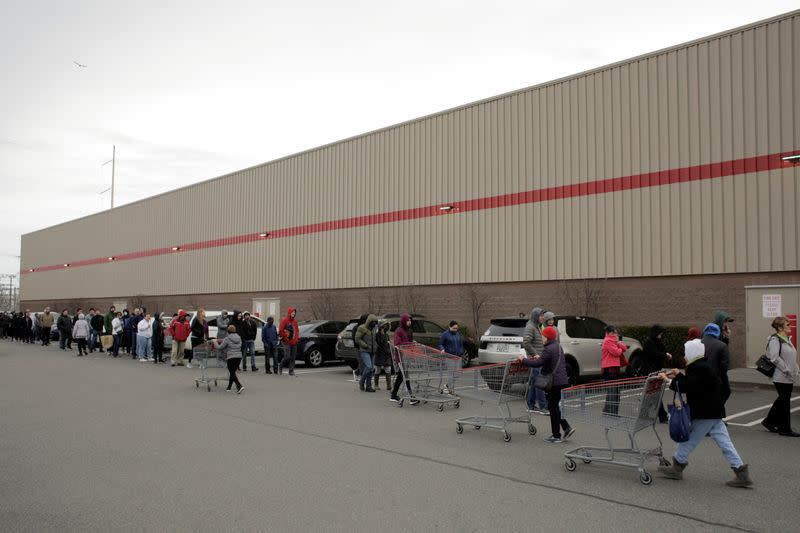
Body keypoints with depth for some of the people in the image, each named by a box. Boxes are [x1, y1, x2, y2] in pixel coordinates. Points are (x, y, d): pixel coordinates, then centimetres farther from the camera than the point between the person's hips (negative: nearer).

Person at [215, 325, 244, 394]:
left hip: (231, 357, -6)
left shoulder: (227, 339, -9)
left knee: (232, 373, -4)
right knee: (233, 372, 16)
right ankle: (229, 387, 24)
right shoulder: (239, 338, 8)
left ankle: (239, 386, -21)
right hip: (239, 356, 6)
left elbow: (220, 347, -4)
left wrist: (216, 343, 17)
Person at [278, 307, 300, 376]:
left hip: (294, 343, 6)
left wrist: (297, 337, 8)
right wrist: (285, 338, -12)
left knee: (293, 358, 5)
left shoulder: (295, 321, 14)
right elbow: (280, 331, -13)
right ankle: (280, 366, 13)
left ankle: (291, 371, 12)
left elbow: (297, 330, 23)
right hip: (286, 343, -6)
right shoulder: (284, 320, -7)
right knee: (287, 357, -13)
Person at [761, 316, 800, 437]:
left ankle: (769, 421, 29)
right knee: (784, 401, -2)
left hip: (789, 377, 9)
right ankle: (785, 429, 6)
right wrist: (787, 370, -21)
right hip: (781, 377, -9)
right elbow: (774, 358, -22)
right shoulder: (775, 340, -15)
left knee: (782, 400, 16)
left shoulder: (787, 339, 14)